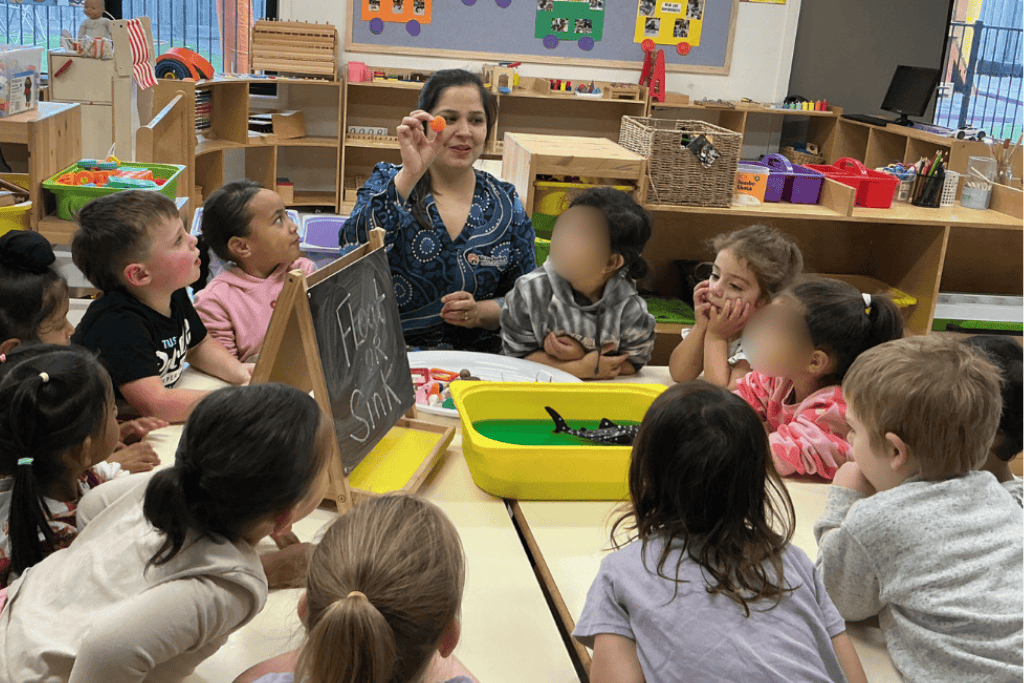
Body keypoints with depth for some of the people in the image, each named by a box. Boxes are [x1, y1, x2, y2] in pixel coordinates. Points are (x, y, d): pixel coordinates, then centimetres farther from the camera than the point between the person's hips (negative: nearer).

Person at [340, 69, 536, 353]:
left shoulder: (505, 204, 9)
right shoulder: (388, 181, 4)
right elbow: (352, 248, -15)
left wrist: (481, 312, -8)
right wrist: (409, 175, -21)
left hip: (474, 358, 3)